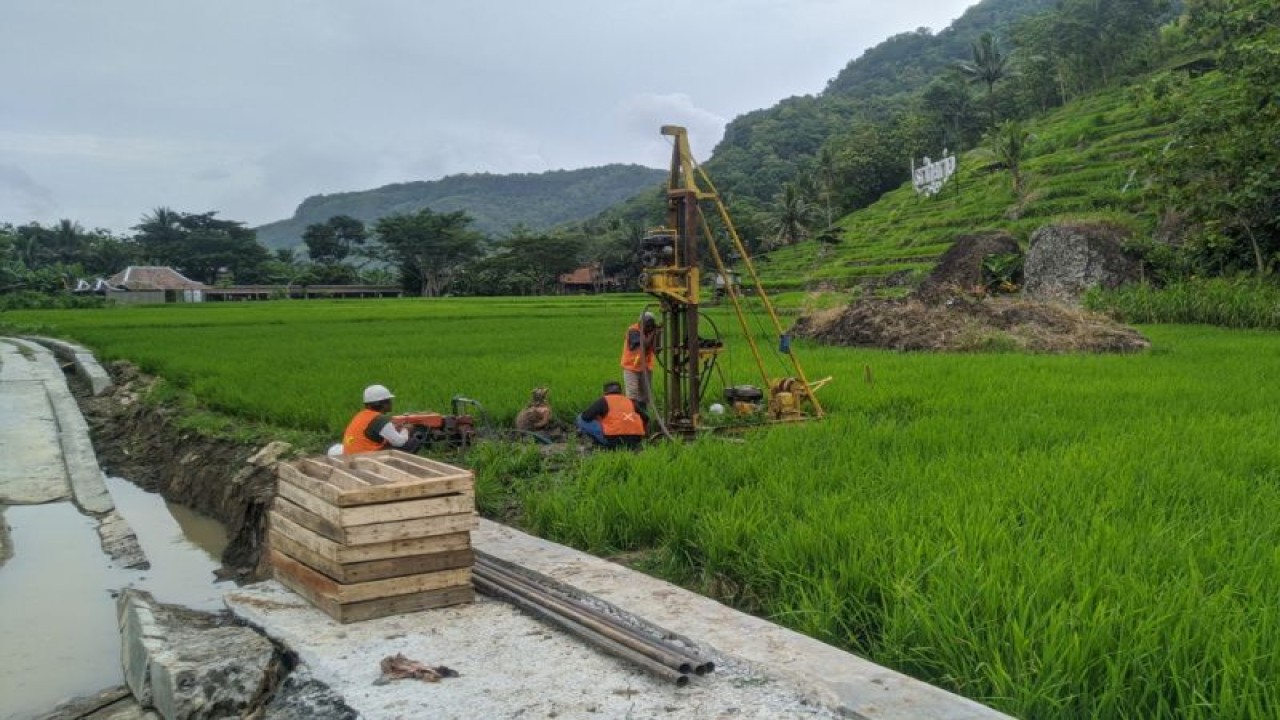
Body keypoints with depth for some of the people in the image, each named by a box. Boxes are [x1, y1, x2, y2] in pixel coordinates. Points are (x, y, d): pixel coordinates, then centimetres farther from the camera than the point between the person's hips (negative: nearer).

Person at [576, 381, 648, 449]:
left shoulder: (604, 400, 6)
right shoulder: (630, 401, 19)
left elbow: (585, 416, -2)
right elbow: (645, 418, 22)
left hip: (613, 439, -5)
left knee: (581, 419, 6)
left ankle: (601, 444, -2)